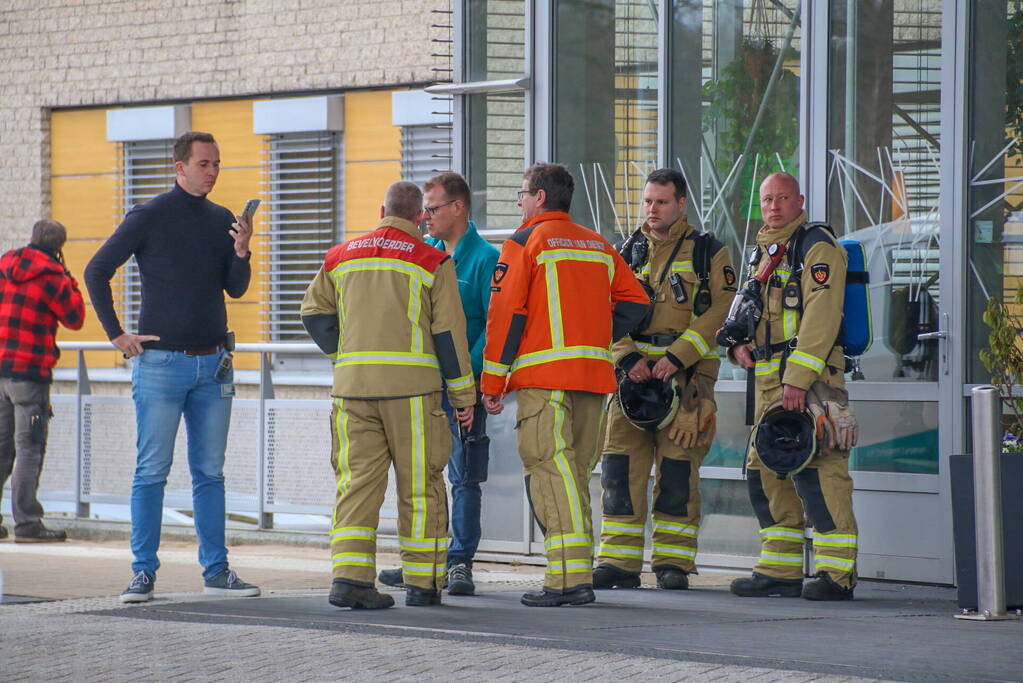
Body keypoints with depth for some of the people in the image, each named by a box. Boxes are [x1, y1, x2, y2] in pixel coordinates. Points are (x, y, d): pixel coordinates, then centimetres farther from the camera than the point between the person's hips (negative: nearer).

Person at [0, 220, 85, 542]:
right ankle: (27, 523, -7)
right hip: (30, 370, -6)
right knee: (29, 447, -5)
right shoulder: (51, 276, -9)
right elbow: (75, 319, -2)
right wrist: (69, 283, 8)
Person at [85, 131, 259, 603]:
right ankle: (143, 573, 1)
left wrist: (241, 253, -11)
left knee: (210, 473, 7)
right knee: (152, 471, -3)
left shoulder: (223, 221, 10)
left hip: (213, 365, 4)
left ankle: (216, 570, 11)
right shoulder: (148, 218, -3)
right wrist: (116, 335, -2)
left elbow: (236, 289, 9)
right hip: (161, 362, -4)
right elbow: (96, 272, 1)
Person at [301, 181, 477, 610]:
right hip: (412, 385, -3)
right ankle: (422, 582, 8)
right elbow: (449, 332, 0)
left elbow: (315, 313, 12)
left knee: (357, 480, 3)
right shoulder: (432, 262, 2)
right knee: (419, 485, 5)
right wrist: (463, 394, 6)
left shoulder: (343, 256, 12)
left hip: (352, 383, 3)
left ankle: (350, 575, -10)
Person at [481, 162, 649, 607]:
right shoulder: (599, 246, 18)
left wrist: (492, 383, -3)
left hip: (543, 375, -6)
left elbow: (505, 315, -6)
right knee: (574, 474, 12)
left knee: (550, 471, -9)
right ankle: (579, 577, 10)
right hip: (594, 374, 6)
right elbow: (635, 301, 17)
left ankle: (568, 578, -19)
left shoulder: (525, 243, -1)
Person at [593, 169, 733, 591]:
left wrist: (678, 358, -16)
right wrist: (628, 358, -9)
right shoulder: (630, 253, 15)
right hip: (633, 372, 4)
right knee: (620, 467, -1)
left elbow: (719, 312, -6)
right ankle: (619, 561, 4)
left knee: (677, 471, -4)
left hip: (687, 377, -4)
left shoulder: (708, 253, 4)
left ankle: (673, 562, 2)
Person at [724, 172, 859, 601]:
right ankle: (781, 570, 16)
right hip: (769, 380, 9)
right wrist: (739, 344, 5)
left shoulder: (817, 247, -7)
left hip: (811, 377, -9)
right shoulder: (764, 251, 21)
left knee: (816, 470, -13)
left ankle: (837, 573, -11)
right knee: (765, 470, 10)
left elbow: (820, 317, -16)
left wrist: (798, 378, -23)